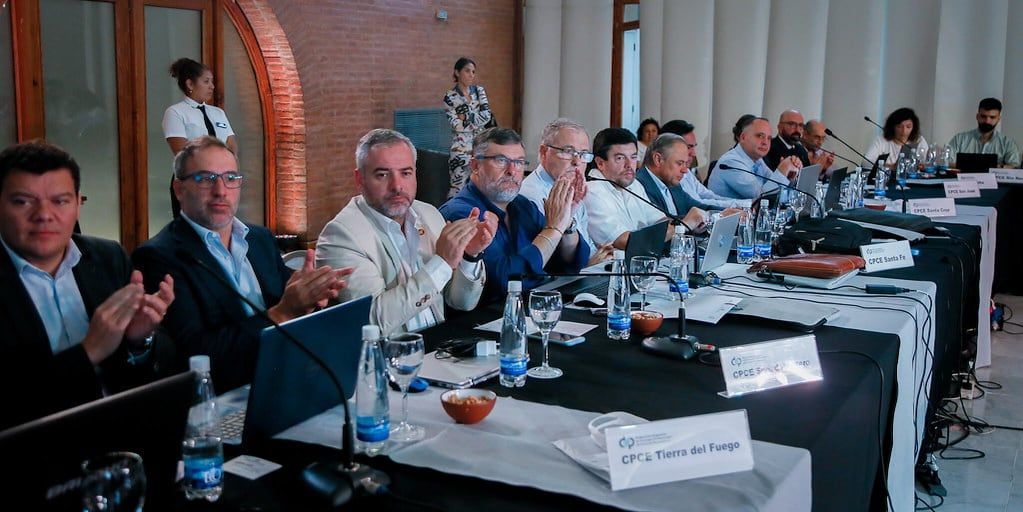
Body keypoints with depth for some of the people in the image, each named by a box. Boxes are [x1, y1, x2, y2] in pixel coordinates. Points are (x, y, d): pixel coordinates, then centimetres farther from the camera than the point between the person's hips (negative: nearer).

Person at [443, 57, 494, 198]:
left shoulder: (480, 91, 10)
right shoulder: (450, 97, -2)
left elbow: (487, 115, -2)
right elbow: (457, 126, -9)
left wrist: (466, 117, -5)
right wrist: (478, 118, -4)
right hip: (462, 147, -4)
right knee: (458, 187, -6)